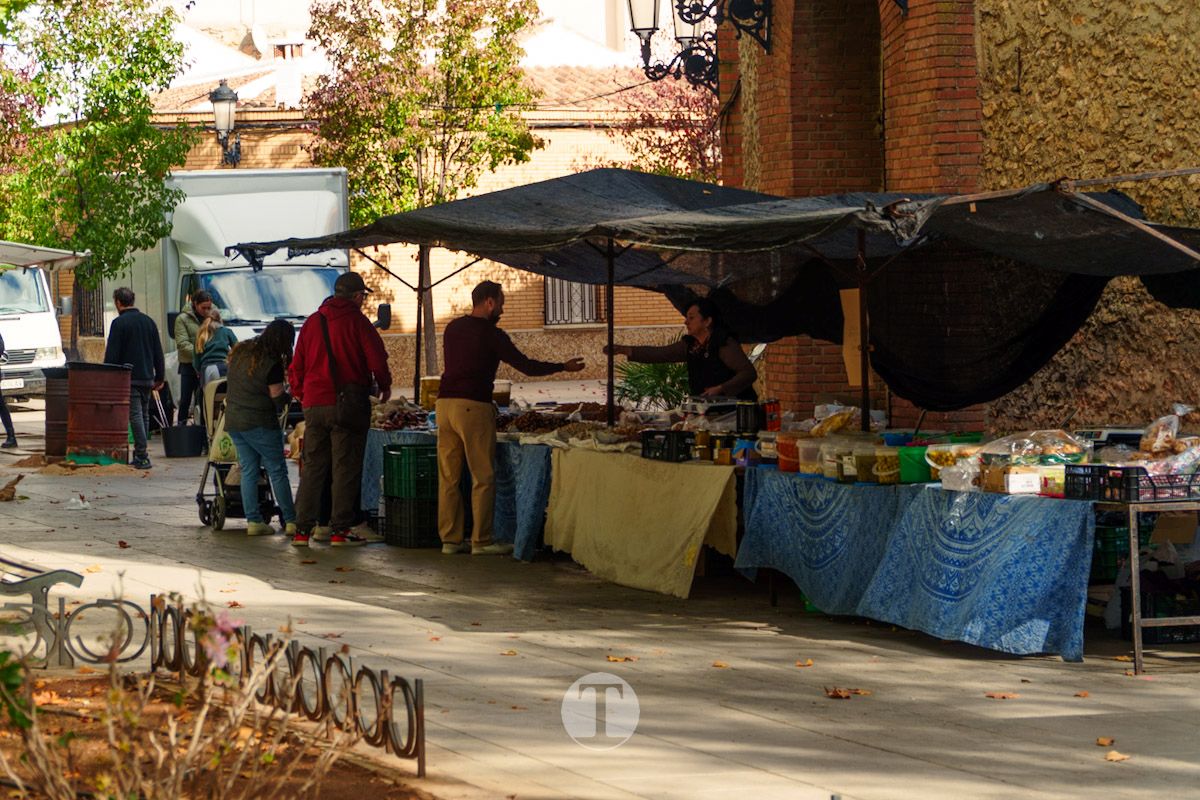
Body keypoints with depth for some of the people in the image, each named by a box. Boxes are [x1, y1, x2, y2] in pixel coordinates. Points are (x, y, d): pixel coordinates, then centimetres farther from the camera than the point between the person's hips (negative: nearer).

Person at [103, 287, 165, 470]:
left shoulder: (119, 323, -8)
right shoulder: (148, 321, 13)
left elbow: (111, 354, -11)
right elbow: (158, 352, 16)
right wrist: (159, 377, 21)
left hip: (129, 377, -7)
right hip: (147, 377, 7)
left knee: (135, 415, -8)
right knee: (144, 415, 13)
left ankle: (142, 456, -13)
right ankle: (140, 453, 16)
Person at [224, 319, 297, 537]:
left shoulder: (239, 353, 6)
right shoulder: (271, 364, -17)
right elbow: (278, 398, -12)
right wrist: (290, 395, 7)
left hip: (233, 421, 7)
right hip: (260, 423, -7)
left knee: (248, 471, 10)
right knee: (277, 471, 0)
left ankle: (253, 521, 6)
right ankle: (291, 520, 0)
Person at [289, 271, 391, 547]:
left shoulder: (312, 322, 10)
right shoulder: (357, 322, -6)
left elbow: (296, 366, 12)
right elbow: (377, 359, -8)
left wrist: (301, 394, 23)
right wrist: (384, 386, 9)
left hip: (314, 404, 5)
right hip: (348, 405, -5)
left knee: (312, 466, 9)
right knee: (346, 467, 1)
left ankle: (302, 529, 6)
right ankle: (340, 530, 0)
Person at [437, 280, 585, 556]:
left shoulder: (452, 328, 14)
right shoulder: (490, 334, -5)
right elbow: (525, 365, -3)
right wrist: (563, 367, 9)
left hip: (445, 402, 7)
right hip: (473, 406, -7)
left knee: (448, 477, 8)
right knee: (483, 477, 1)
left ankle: (450, 539, 10)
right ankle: (481, 541, 1)